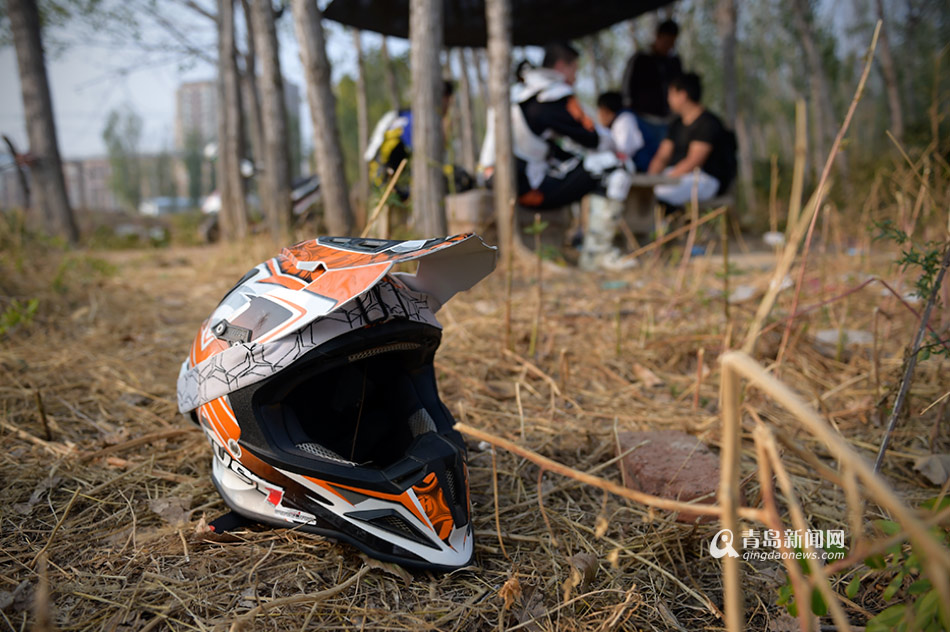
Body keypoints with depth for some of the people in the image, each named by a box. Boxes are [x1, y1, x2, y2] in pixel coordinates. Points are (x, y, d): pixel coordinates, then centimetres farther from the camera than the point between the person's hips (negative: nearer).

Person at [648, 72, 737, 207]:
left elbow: (693, 162, -18)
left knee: (658, 192, -35)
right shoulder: (677, 124, 17)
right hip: (677, 174, 8)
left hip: (705, 180, -8)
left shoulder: (708, 123, -10)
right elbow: (661, 157, 12)